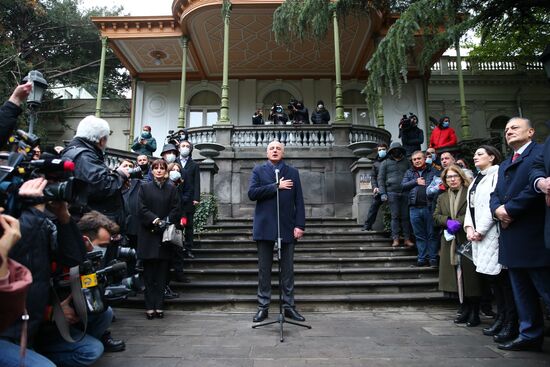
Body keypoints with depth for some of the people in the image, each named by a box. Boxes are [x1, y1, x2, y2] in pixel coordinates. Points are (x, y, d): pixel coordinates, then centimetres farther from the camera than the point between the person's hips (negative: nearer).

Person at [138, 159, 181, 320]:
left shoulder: (172, 189, 10)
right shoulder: (144, 187, 9)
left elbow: (176, 210, 3)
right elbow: (142, 209, -1)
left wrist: (165, 222, -12)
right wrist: (155, 220, -14)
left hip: (165, 236, 1)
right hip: (148, 235, -1)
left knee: (162, 273, 2)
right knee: (149, 273, 1)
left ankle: (159, 306, 7)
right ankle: (150, 307, 7)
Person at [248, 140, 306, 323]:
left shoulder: (293, 172, 10)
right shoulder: (258, 170, 8)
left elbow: (299, 201, 4)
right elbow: (252, 193, -8)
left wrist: (300, 225, -5)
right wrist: (276, 186, -11)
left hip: (287, 227, 1)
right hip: (265, 226, -1)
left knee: (288, 270, 7)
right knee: (264, 269, 6)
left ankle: (289, 306, 17)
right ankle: (263, 307, 16)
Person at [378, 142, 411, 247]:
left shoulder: (406, 162, 13)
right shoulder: (385, 163, 9)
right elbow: (381, 178, 6)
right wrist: (382, 193, -4)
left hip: (405, 192, 1)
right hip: (392, 192, -1)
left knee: (405, 216, 2)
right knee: (395, 216, -1)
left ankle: (407, 239, 7)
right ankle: (395, 239, 2)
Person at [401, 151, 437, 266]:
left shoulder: (432, 171, 5)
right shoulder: (409, 172, 14)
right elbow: (403, 186, 2)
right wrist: (416, 182, -9)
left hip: (429, 207, -3)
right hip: (414, 208, 3)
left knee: (432, 234, 3)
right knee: (419, 235, 10)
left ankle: (433, 258, 12)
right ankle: (422, 257, 19)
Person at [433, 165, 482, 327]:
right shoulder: (442, 197, 18)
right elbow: (436, 216, 11)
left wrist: (459, 221, -17)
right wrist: (448, 221, -8)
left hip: (468, 241, -5)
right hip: (450, 243, 5)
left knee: (471, 276, -2)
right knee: (457, 277, 7)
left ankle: (475, 314, 10)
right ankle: (465, 310, 19)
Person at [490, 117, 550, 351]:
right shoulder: (504, 165, 23)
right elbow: (495, 194, 16)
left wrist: (510, 209, -16)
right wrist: (497, 209, -6)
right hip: (512, 240, 8)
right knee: (522, 292, 14)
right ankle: (530, 335, 24)